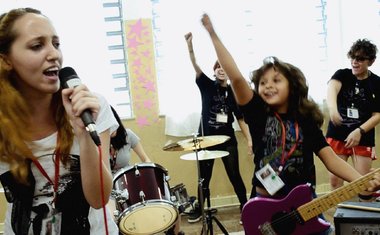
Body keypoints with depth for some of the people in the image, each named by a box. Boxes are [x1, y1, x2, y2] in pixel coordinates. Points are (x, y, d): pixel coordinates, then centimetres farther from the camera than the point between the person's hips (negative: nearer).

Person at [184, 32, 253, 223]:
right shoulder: (206, 86, 0)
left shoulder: (233, 93, 4)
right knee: (204, 178, 11)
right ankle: (199, 209, 28)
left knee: (235, 176, 4)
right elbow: (196, 67, -17)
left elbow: (240, 119, 5)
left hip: (228, 140, 0)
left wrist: (249, 140, -4)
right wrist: (190, 45, -32)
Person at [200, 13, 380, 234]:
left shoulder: (306, 120, 0)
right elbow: (236, 78, -18)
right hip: (265, 203, -1)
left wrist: (362, 180, -23)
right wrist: (213, 34, -22)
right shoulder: (257, 113, -5)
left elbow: (330, 158, -5)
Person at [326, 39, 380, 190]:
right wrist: (332, 107, -49)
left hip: (364, 138, 0)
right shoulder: (342, 74, -3)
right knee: (335, 179, 3)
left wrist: (359, 131, -18)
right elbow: (332, 86, -27)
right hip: (337, 135, 0)